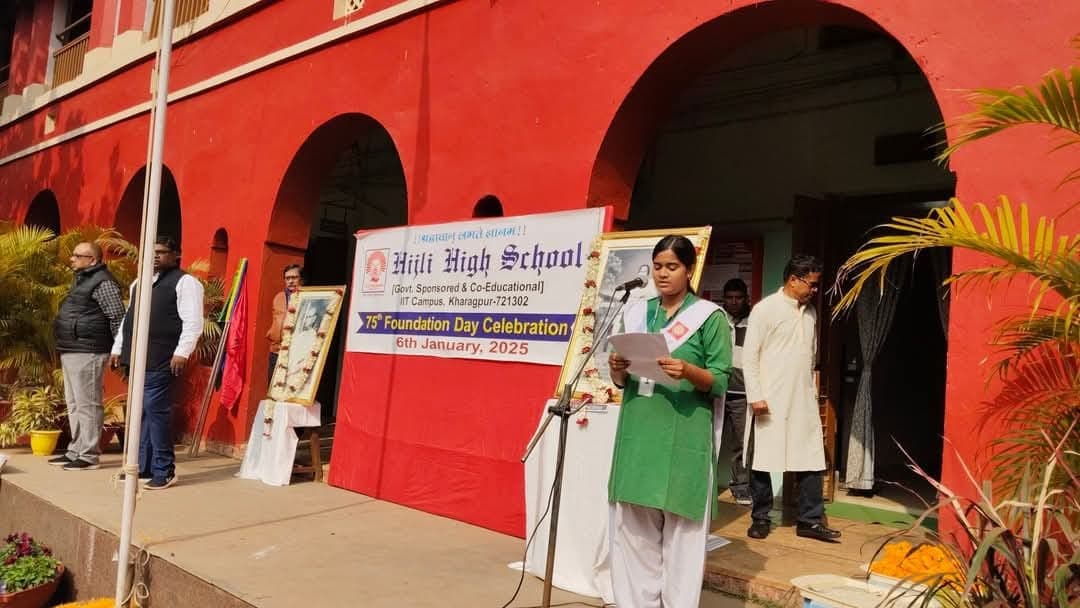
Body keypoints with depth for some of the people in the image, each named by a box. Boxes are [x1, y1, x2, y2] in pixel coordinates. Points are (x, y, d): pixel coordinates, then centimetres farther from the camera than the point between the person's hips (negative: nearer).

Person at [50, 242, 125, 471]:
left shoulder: (103, 282, -13)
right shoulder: (81, 279, 19)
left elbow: (118, 317, -18)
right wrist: (65, 347, 21)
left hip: (87, 353, -11)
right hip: (70, 352, 11)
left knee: (87, 405, -6)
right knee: (74, 405, 15)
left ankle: (89, 456, -1)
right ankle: (75, 451, 24)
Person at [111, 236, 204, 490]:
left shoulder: (184, 282, -4)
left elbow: (192, 322, -12)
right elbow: (128, 318, 26)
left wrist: (182, 352, -20)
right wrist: (118, 348, 20)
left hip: (160, 359, -8)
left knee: (155, 410, -9)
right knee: (140, 411, 11)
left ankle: (164, 470, -1)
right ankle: (143, 466, 19)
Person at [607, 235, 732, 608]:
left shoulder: (710, 317, 0)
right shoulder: (637, 313, 13)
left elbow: (720, 382, -4)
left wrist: (688, 372, -22)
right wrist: (617, 368, -6)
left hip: (683, 438, -4)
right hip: (638, 432, 4)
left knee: (681, 533, 0)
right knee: (633, 529, 7)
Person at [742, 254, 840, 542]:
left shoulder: (810, 312, 12)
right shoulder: (765, 309, -8)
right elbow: (749, 356, -10)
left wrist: (813, 389, 16)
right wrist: (755, 396, -15)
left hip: (804, 401, 6)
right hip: (771, 400, -6)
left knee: (812, 461, 5)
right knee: (762, 460, 4)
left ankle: (810, 520, 16)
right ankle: (760, 518, 16)